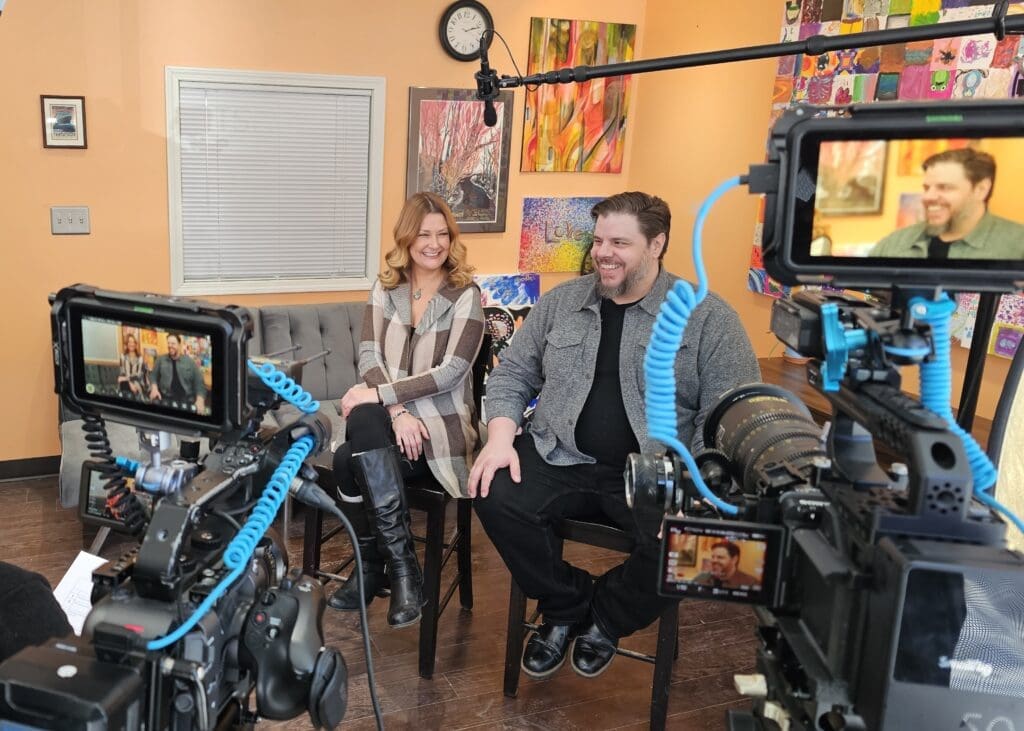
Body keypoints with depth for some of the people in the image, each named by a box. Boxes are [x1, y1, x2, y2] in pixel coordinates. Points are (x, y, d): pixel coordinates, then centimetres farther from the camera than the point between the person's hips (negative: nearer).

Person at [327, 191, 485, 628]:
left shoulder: (466, 295, -2)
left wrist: (379, 393, -19)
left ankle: (374, 567, -7)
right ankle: (400, 564, -20)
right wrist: (398, 412, -18)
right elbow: (369, 356, -1)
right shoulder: (386, 288, 10)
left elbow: (451, 372, -13)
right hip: (388, 415, 4)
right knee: (363, 420, -32)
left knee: (352, 461, -28)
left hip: (441, 423, -4)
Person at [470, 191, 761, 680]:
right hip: (560, 458, 3)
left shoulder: (707, 317, 0)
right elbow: (511, 375, 15)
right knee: (495, 496, -24)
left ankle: (607, 617, 6)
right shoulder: (560, 302, 12)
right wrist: (501, 437, -4)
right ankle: (566, 606, 5)